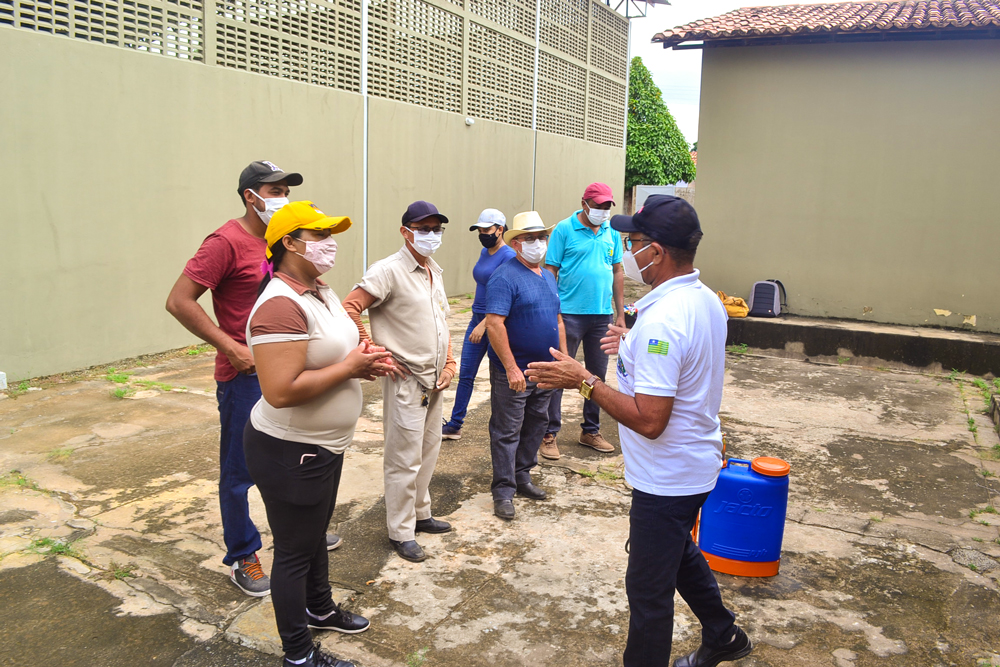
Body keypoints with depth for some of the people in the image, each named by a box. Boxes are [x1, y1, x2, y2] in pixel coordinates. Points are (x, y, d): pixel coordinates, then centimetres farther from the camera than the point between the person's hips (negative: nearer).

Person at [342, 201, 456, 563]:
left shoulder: (434, 272, 12)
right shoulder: (389, 271, -14)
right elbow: (349, 309, -21)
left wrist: (449, 363, 9)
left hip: (435, 382, 8)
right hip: (406, 381, -8)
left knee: (428, 453, 20)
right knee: (404, 460, 2)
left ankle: (420, 514, 37)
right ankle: (401, 533, 16)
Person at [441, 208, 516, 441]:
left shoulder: (508, 256, -15)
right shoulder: (484, 252, 11)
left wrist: (483, 324, -25)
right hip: (477, 319, 8)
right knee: (465, 375, 9)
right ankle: (455, 425, 17)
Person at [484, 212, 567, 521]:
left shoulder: (548, 277, 13)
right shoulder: (505, 276, -14)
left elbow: (558, 320, 20)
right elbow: (494, 324, -22)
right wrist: (511, 368, -24)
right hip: (513, 373, -8)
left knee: (535, 426, 17)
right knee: (507, 432, 1)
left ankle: (522, 477, 31)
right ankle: (503, 491, 10)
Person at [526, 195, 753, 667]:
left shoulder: (662, 321, -29)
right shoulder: (707, 300, 2)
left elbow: (649, 420, -31)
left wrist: (584, 381, -25)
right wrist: (636, 350, 18)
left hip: (667, 478, -11)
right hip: (697, 465, 11)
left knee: (649, 588, 5)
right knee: (680, 553, 31)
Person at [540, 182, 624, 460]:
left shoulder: (612, 232, 10)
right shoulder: (564, 229, -4)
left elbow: (617, 272, 14)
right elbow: (550, 271, -6)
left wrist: (621, 313, 11)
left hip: (602, 315, 5)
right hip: (570, 313, -5)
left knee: (597, 375, 13)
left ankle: (591, 431, 27)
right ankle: (550, 434, 10)